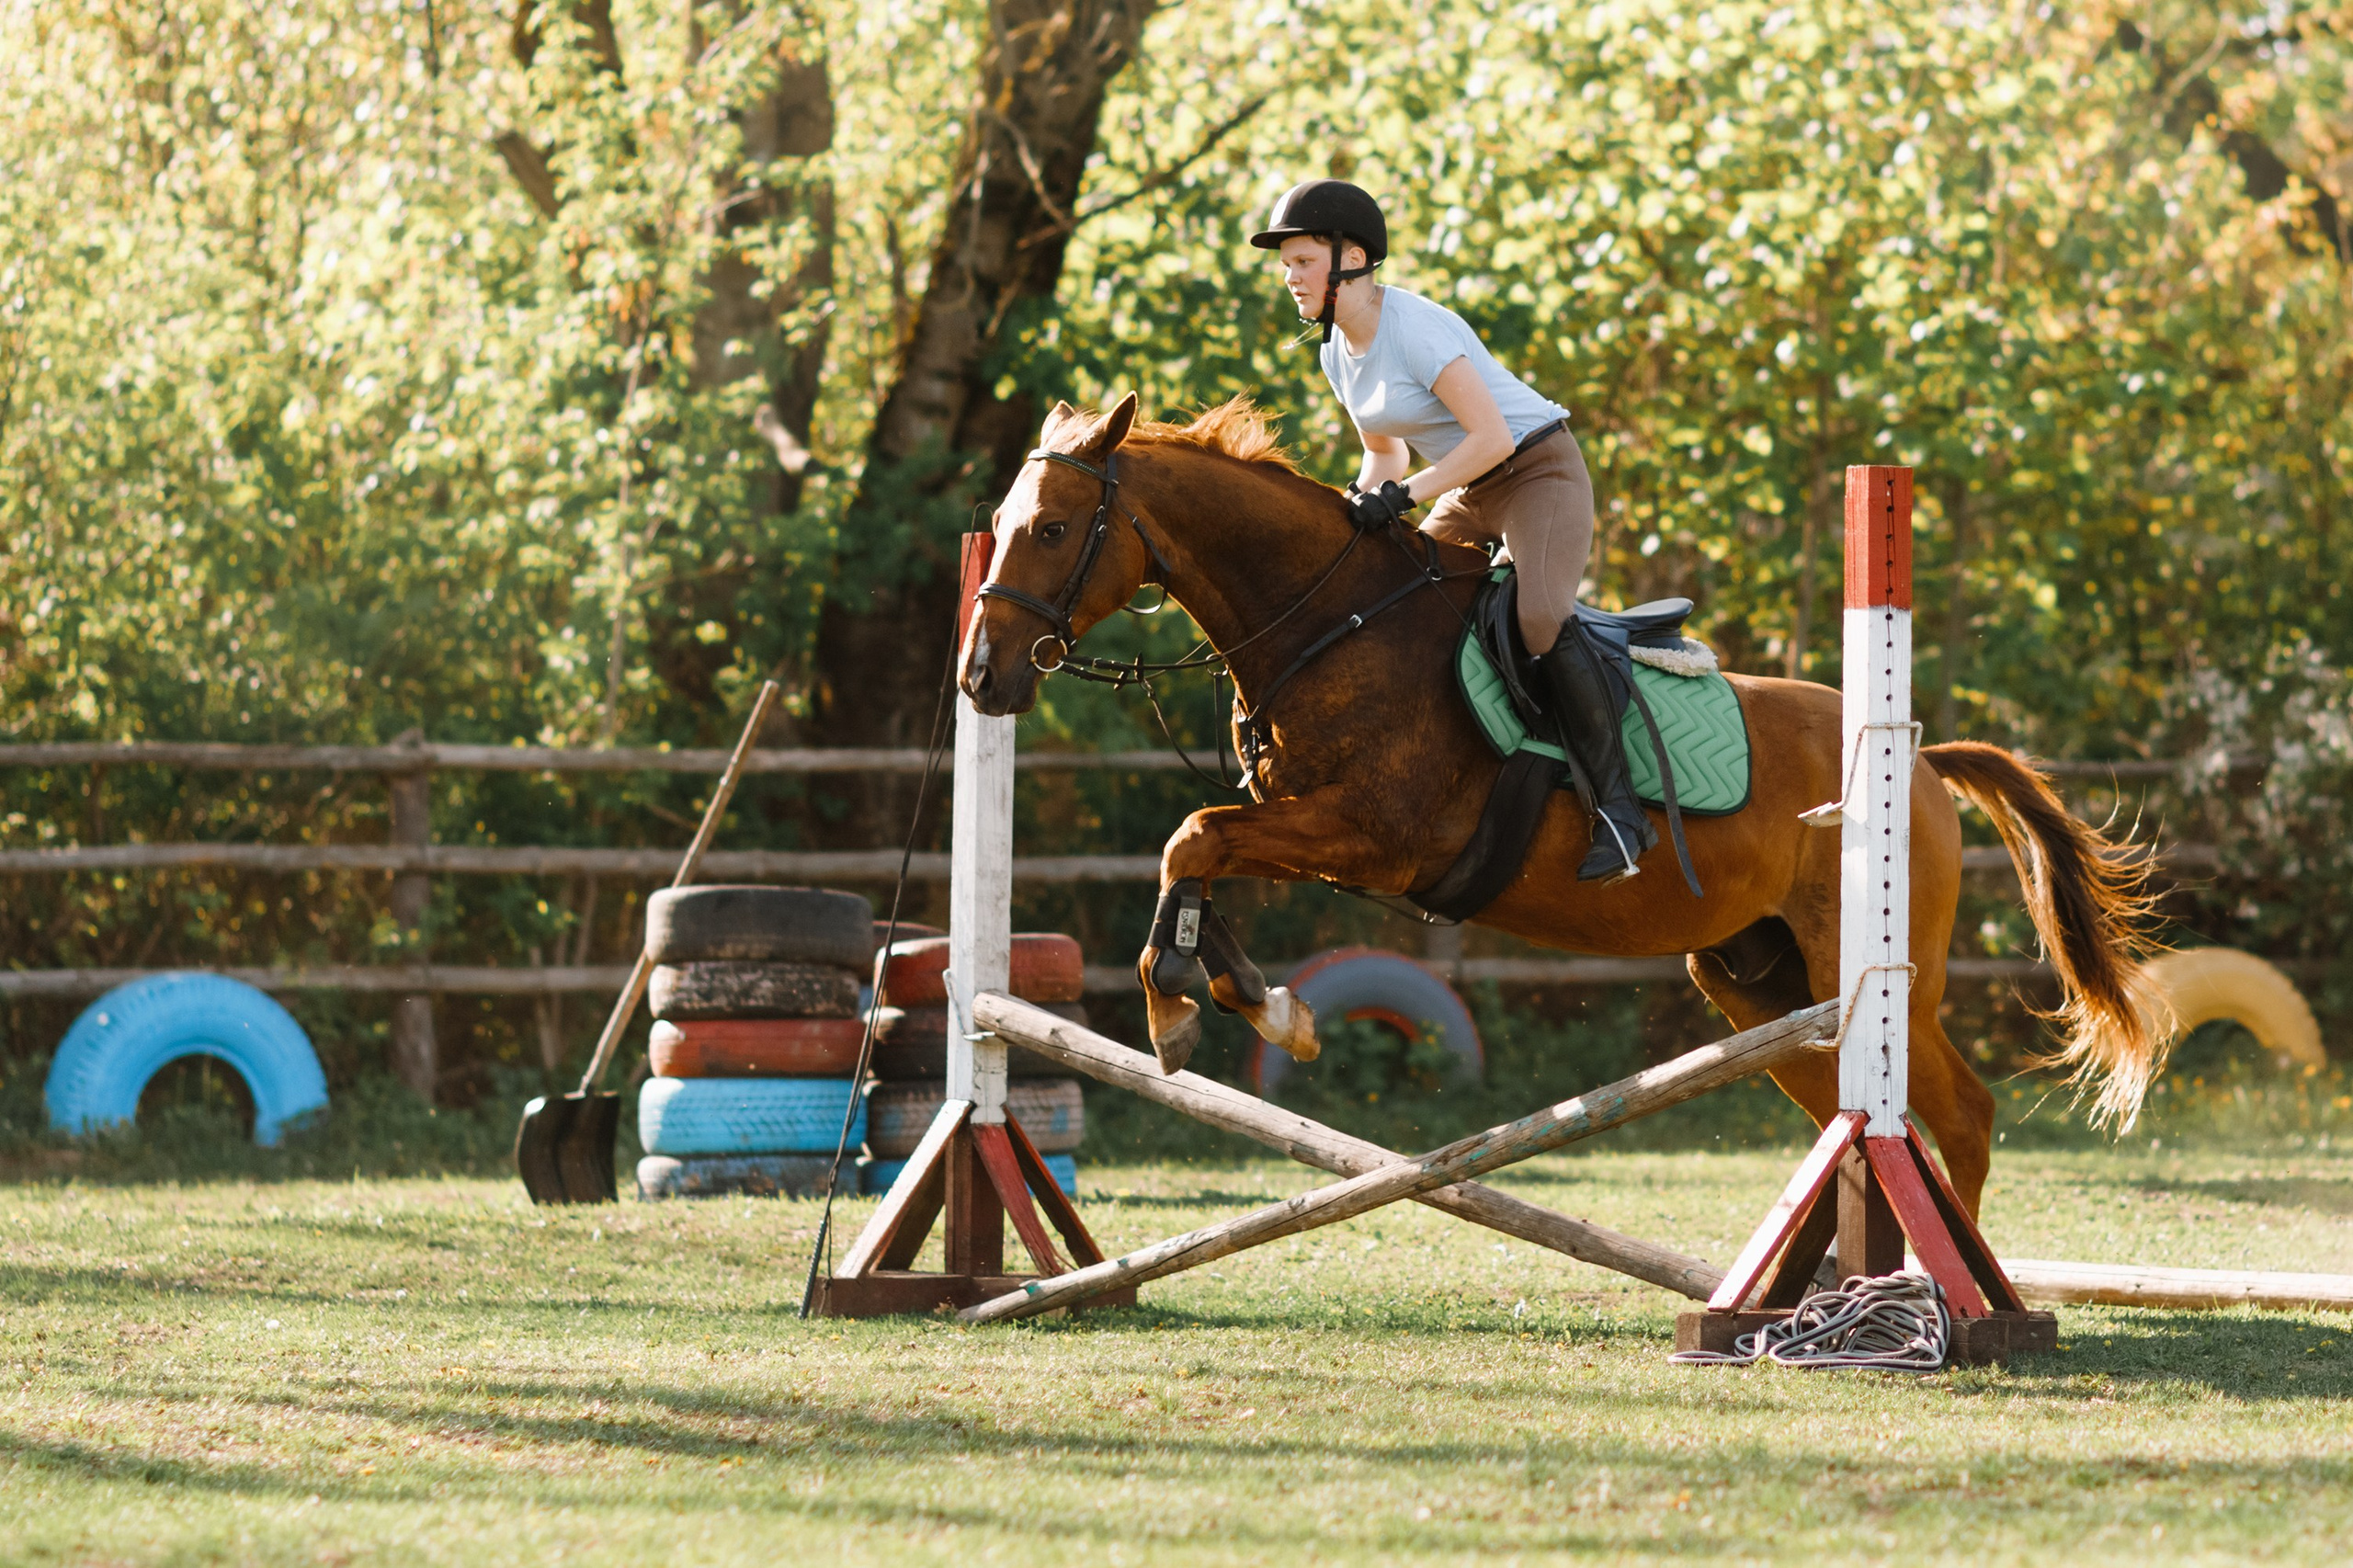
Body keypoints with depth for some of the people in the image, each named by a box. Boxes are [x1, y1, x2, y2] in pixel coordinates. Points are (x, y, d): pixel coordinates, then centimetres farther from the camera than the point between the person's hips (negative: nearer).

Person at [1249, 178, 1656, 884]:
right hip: (1470, 495, 10)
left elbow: (1491, 436, -27)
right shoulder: (1338, 353, 5)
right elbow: (1387, 453, 17)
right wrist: (1358, 507, -3)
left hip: (1541, 474, -10)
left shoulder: (1415, 328, -22)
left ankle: (1620, 807, -27)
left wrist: (1404, 495, -28)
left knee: (1540, 615, -32)